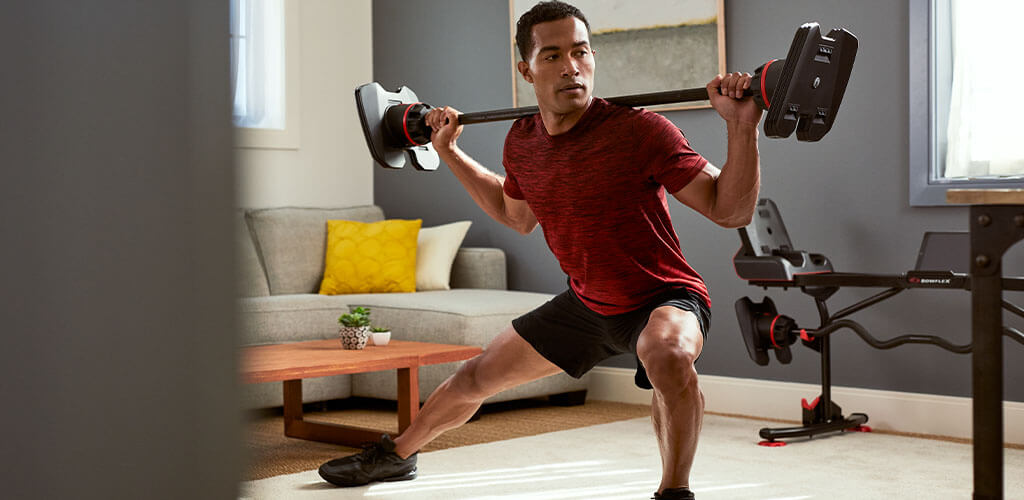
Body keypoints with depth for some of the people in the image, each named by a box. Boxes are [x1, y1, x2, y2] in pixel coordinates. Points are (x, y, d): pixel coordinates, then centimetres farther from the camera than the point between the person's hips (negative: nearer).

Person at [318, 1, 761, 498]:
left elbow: (731, 210, -24)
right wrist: (449, 152, 12)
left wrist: (741, 126, -38)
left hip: (664, 298, -6)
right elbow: (517, 215, 15)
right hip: (587, 303, 6)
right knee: (475, 376, 17)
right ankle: (396, 455, 44)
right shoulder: (521, 142, -8)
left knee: (667, 355, -43)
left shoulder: (639, 131, -26)